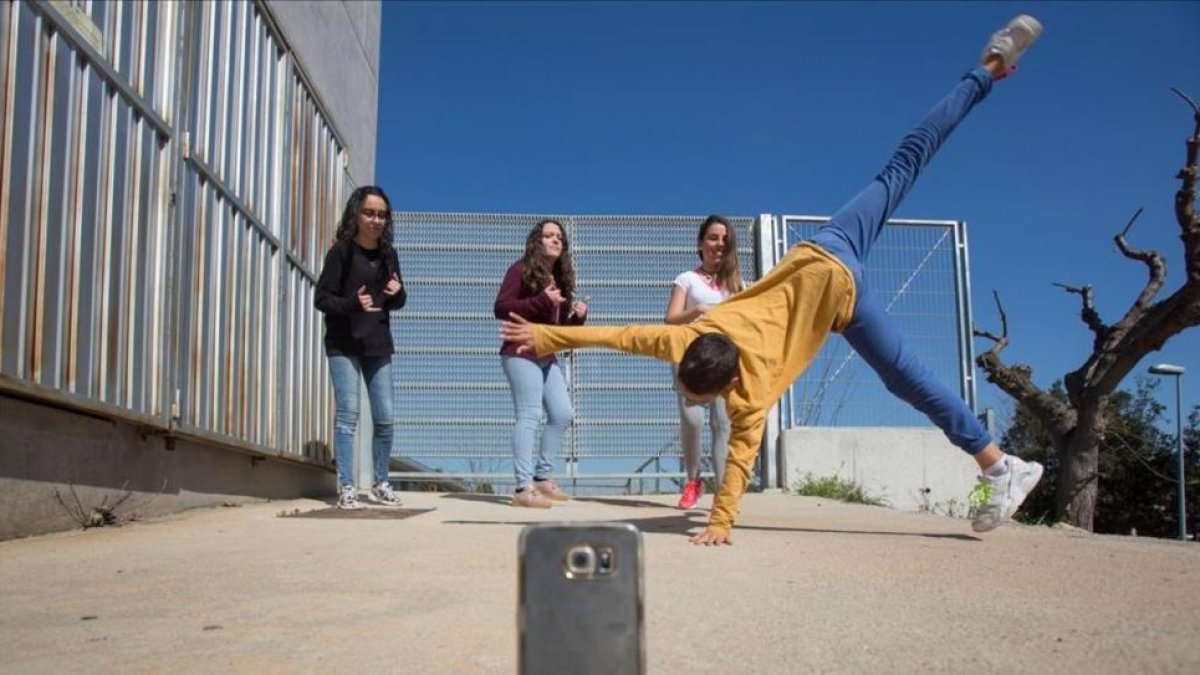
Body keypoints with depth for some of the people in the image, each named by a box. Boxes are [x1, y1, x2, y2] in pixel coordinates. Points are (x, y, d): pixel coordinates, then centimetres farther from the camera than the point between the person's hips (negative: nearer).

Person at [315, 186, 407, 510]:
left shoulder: (388, 254, 9)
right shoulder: (341, 251, -6)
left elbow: (397, 302, 16)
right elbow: (321, 298, -10)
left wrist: (398, 293, -7)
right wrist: (353, 303, -27)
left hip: (378, 345, 5)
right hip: (344, 344, -5)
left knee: (385, 417, 5)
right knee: (348, 414, -7)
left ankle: (380, 484, 20)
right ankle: (346, 488, -1)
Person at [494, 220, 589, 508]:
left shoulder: (561, 277, 17)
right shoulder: (521, 270, -5)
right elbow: (501, 308, -15)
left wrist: (578, 316, -1)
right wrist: (541, 301, -20)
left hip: (548, 356, 8)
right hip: (521, 353, -8)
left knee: (562, 414, 9)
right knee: (530, 415, -13)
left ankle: (542, 477, 21)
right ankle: (523, 488, -12)